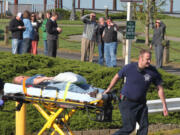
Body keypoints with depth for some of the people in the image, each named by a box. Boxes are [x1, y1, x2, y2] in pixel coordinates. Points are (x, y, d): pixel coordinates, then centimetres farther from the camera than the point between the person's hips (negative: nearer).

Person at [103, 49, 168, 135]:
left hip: (141, 103, 4)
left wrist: (164, 105, 0)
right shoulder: (129, 68, -14)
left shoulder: (152, 71, -8)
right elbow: (117, 77, 4)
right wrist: (108, 89, 17)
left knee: (144, 126, -1)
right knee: (129, 127, -9)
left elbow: (160, 88, 1)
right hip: (127, 102, -4)